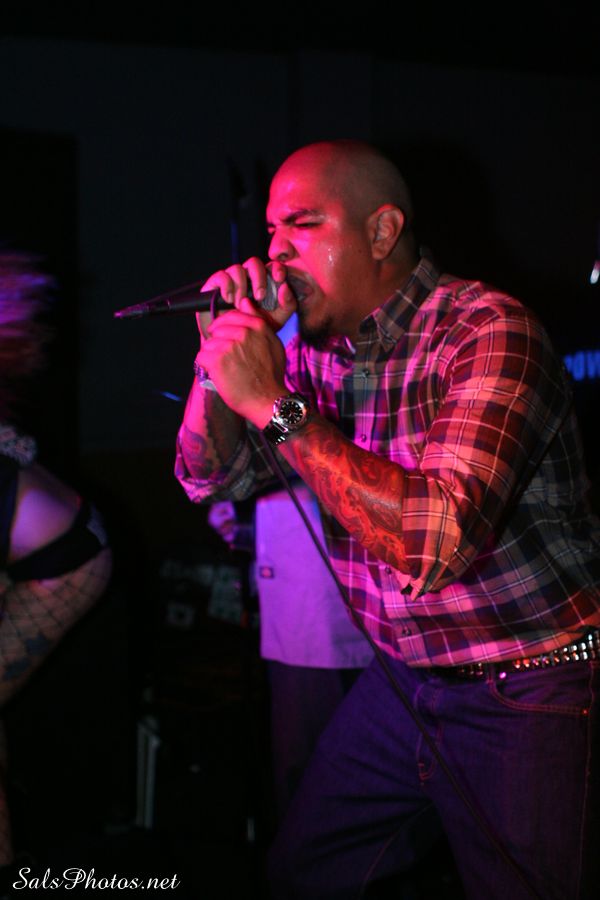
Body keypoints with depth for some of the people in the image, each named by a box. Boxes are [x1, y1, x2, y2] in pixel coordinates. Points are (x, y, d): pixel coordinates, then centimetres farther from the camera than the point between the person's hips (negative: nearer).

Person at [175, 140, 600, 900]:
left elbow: (436, 539, -35)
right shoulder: (318, 348, 2)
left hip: (531, 694, -7)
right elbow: (210, 476, 9)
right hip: (403, 680, 7)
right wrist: (221, 356, -9)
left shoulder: (489, 332, -22)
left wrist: (274, 403, -30)